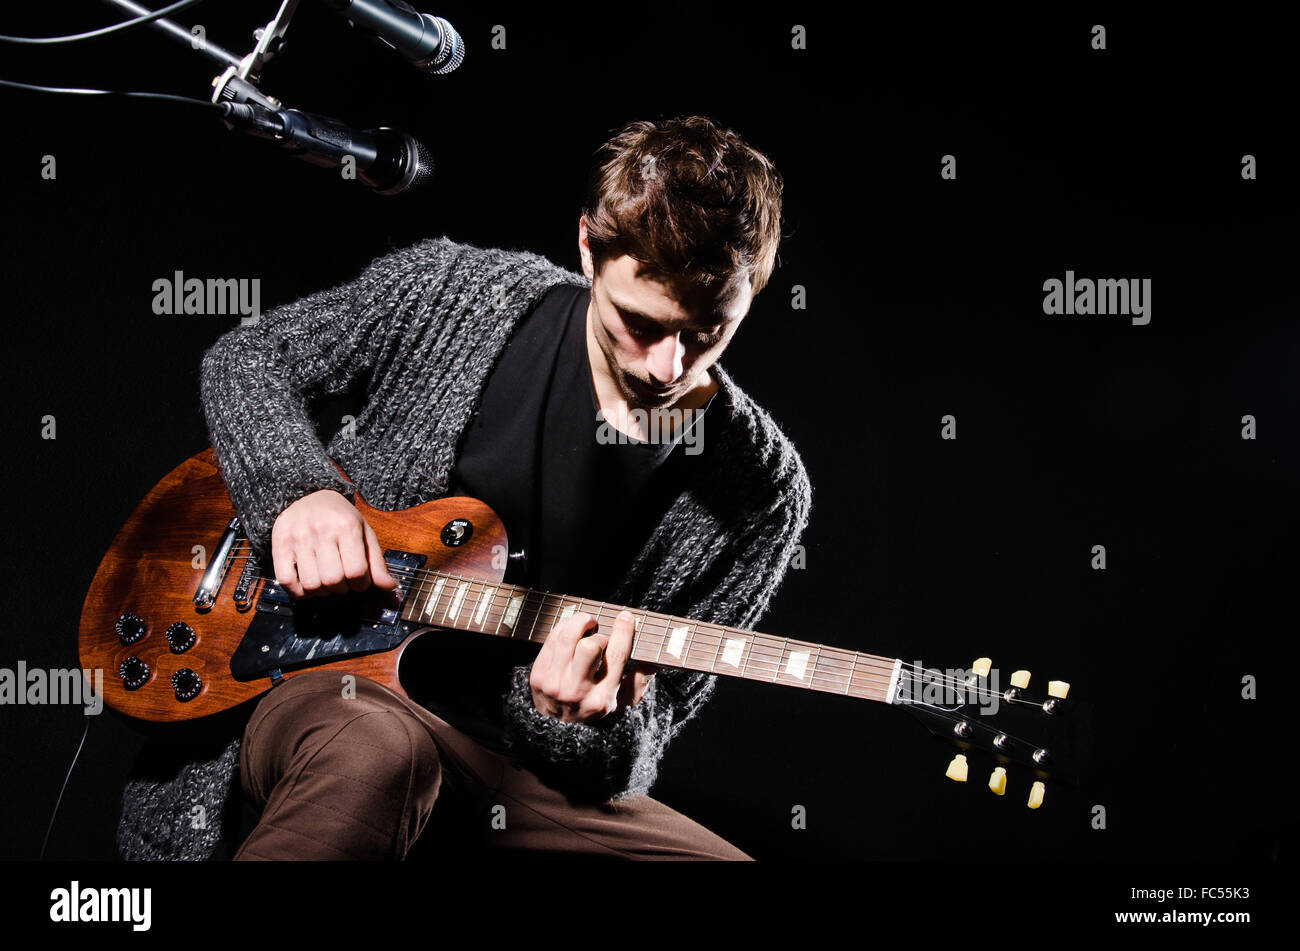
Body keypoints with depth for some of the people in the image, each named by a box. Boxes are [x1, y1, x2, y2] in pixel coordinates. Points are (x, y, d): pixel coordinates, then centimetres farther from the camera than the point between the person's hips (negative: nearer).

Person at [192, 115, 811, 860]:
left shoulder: (764, 494, -7)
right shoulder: (454, 293, -4)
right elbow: (248, 358, 8)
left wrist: (588, 729, -27)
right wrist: (298, 487, -12)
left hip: (531, 766, 1)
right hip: (337, 692, 0)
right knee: (372, 754, -38)